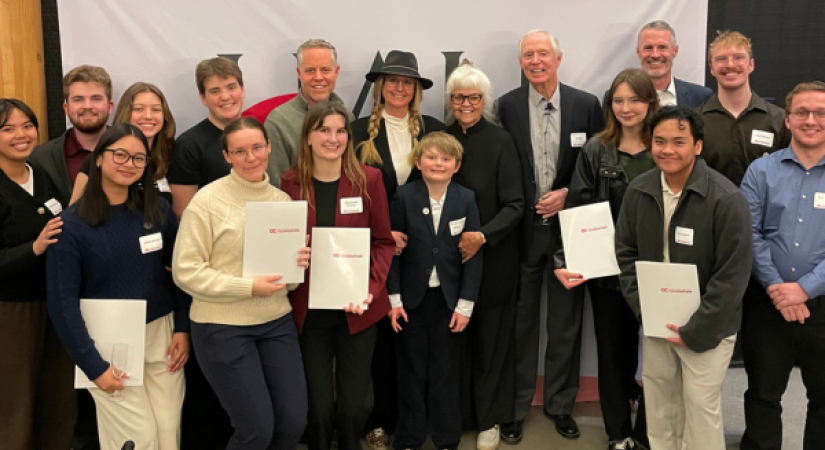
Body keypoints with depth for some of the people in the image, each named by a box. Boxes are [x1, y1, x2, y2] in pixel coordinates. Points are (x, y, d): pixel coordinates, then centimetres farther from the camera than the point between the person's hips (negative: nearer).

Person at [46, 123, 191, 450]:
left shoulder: (159, 210, -1)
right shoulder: (71, 224, -10)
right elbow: (62, 302, -10)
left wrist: (183, 328, -3)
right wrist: (93, 366, -13)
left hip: (161, 333, 3)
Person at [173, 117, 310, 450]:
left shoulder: (283, 200, 7)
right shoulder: (207, 200, -10)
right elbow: (186, 272, -12)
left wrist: (298, 265, -7)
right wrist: (248, 287, -20)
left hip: (277, 322, 5)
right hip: (223, 327, -5)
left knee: (294, 423, 6)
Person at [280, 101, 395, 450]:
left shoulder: (368, 179, -3)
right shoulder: (290, 183, -2)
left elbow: (383, 242, -1)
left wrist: (371, 288, -14)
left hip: (356, 308, 0)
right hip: (309, 309, 0)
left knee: (355, 403, 7)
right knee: (318, 405, 5)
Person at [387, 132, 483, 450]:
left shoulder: (466, 199, -3)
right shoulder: (404, 196, -5)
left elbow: (474, 254, -3)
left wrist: (465, 304, -7)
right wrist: (394, 299, -7)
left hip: (448, 298, 0)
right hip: (412, 297, 0)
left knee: (445, 372, 10)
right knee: (412, 371, 10)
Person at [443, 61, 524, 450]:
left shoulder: (500, 141, -6)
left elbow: (514, 205, -10)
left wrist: (483, 235, -25)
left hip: (493, 257, -3)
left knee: (490, 337, 6)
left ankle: (489, 418, 22)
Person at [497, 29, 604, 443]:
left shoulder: (587, 105, -1)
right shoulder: (507, 106, -1)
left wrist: (568, 195, -10)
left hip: (568, 226, 1)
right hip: (523, 227, 0)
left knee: (566, 323, 10)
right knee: (520, 322, 8)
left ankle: (560, 404, 26)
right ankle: (515, 406, 22)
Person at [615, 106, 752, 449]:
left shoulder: (726, 199, -19)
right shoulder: (638, 191, -3)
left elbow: (732, 275, -17)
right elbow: (626, 252, 7)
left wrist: (695, 331, -16)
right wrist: (642, 308, -4)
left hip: (706, 327, -4)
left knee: (701, 411, 2)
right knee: (659, 409, 15)